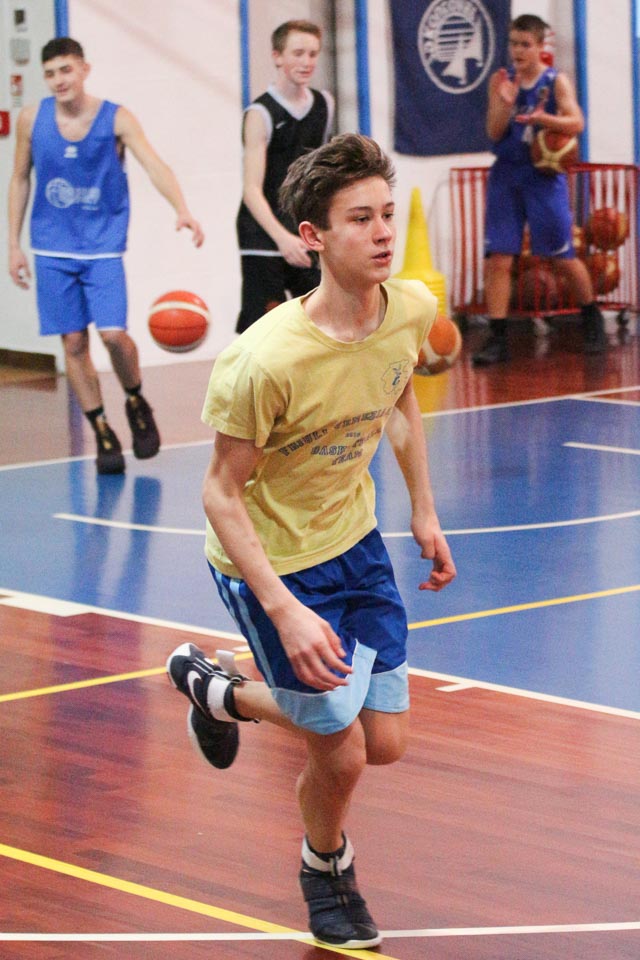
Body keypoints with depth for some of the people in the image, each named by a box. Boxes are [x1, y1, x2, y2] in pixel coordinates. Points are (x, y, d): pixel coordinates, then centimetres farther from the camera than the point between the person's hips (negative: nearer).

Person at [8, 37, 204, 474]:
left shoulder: (116, 119, -8)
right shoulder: (32, 119, 0)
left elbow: (155, 166, -21)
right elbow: (21, 179, 11)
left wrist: (182, 210, -38)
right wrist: (14, 244, 8)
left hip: (103, 246, -2)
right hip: (53, 248, 2)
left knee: (113, 333, -15)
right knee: (74, 341, 0)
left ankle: (136, 402, 15)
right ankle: (103, 434, 12)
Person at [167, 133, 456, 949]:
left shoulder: (412, 308, -14)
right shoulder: (266, 360, -33)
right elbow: (222, 491, -23)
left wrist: (424, 512, 12)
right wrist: (287, 614, -29)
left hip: (353, 540, 7)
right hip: (271, 561, -6)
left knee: (384, 742, 10)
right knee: (340, 750, -3)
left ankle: (219, 691, 36)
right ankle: (327, 867, 34)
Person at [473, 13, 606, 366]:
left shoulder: (556, 82, -3)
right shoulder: (501, 82, 3)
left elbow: (576, 122, -16)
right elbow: (494, 133, -2)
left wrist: (542, 118, -34)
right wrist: (505, 104, -20)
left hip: (544, 176, -2)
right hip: (506, 176, 2)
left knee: (564, 257, 3)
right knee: (498, 258, -6)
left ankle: (592, 320, 26)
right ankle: (497, 338, -3)